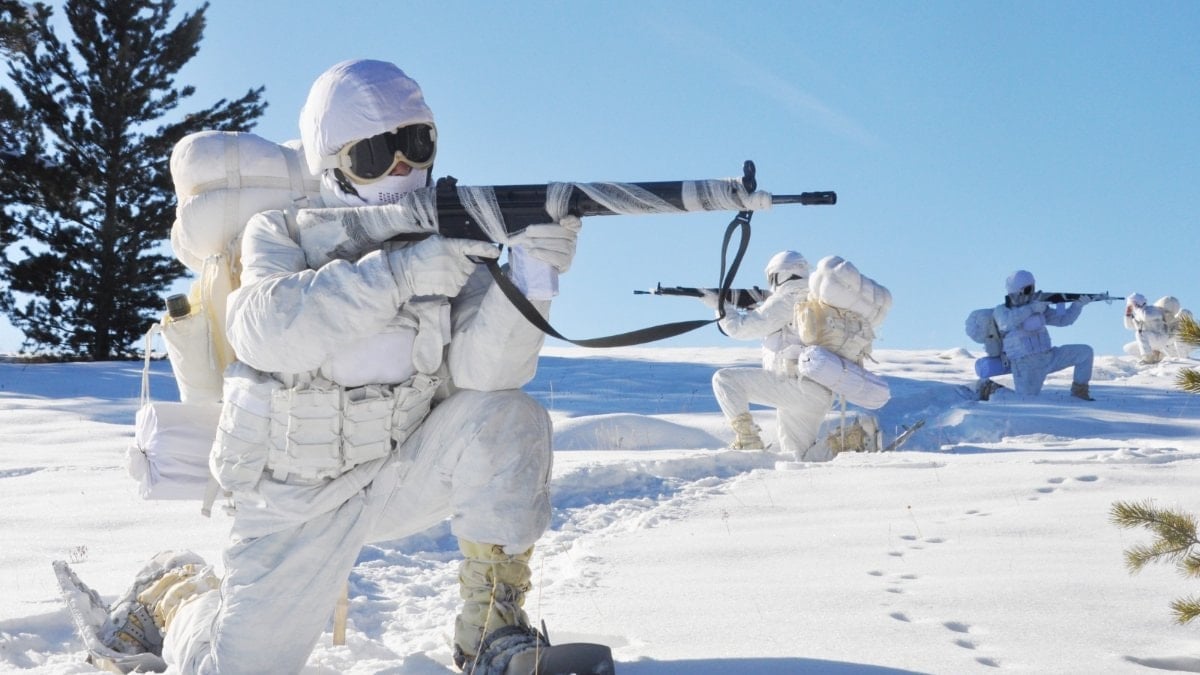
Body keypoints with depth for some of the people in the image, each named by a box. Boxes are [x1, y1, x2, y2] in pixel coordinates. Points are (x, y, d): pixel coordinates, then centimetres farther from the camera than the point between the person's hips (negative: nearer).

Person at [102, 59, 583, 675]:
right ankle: (172, 591, 34)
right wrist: (400, 273, -40)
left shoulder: (455, 239, -5)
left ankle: (490, 622, -12)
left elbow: (483, 370, -19)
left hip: (404, 474, 1)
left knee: (510, 418, -25)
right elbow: (266, 330, -30)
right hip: (299, 499, -1)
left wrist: (530, 275, -37)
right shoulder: (282, 233, -8)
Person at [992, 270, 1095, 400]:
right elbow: (1007, 322, -28)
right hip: (1026, 365, -5)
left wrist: (1078, 304, -4)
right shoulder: (1001, 311, -4)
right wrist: (1032, 308, -30)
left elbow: (1063, 319, 12)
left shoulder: (1038, 308, 13)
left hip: (1048, 357, 6)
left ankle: (1079, 390, 10)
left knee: (1085, 351, -5)